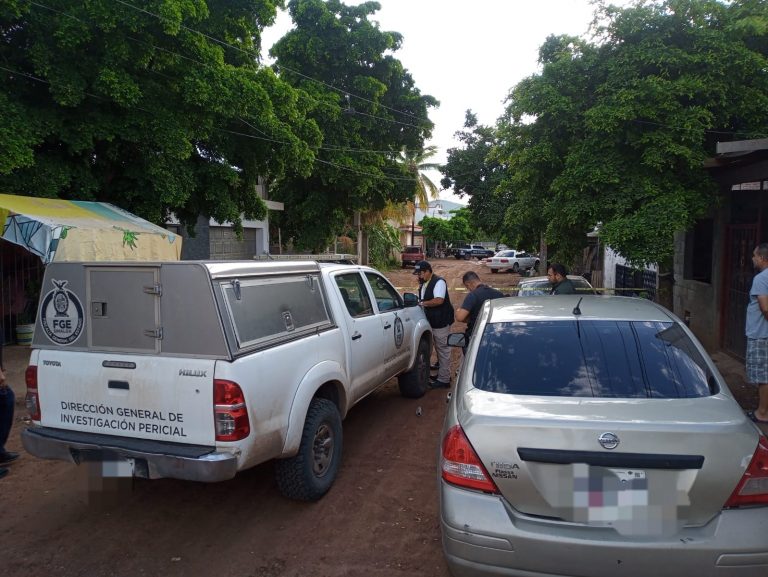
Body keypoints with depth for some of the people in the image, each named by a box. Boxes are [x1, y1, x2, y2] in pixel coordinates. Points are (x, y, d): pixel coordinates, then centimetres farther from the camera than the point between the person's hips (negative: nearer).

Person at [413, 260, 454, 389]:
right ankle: (441, 373, 31)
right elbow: (423, 301, 20)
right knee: (439, 349, 19)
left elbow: (439, 300, -29)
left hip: (441, 322, -9)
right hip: (432, 322, 9)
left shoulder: (439, 282, -17)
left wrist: (422, 303, -24)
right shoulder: (423, 284, 12)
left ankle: (444, 380, 3)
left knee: (443, 350, -2)